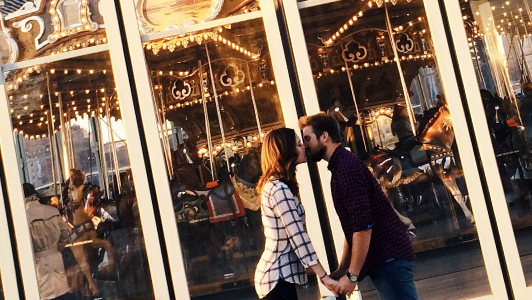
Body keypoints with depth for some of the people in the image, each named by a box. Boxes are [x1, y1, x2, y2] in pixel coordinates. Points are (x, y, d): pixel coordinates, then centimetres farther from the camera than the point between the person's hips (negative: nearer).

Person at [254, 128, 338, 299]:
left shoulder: (273, 184, 12)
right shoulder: (279, 190, -19)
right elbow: (298, 237, -23)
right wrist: (323, 276, -21)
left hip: (278, 274, 10)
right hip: (278, 277, -10)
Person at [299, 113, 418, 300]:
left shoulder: (347, 167, -15)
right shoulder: (341, 167, 16)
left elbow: (363, 226, -22)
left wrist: (351, 275, -18)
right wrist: (342, 269, 16)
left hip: (389, 257, -10)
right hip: (382, 259, 10)